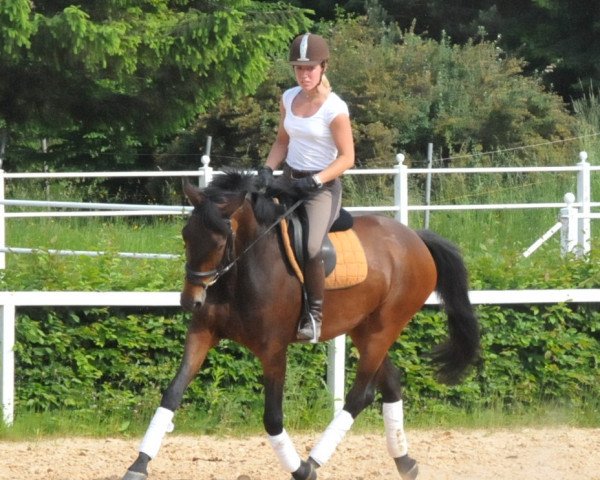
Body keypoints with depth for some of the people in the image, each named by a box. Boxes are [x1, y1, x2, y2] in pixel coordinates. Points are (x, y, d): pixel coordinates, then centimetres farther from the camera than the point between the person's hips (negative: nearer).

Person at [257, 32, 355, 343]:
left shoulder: (335, 109, -13)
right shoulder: (289, 99, 6)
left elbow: (347, 157, -11)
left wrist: (315, 181, -21)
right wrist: (268, 169, -1)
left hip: (322, 186, -7)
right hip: (290, 178, 7)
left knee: (309, 248, -30)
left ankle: (315, 314, -16)